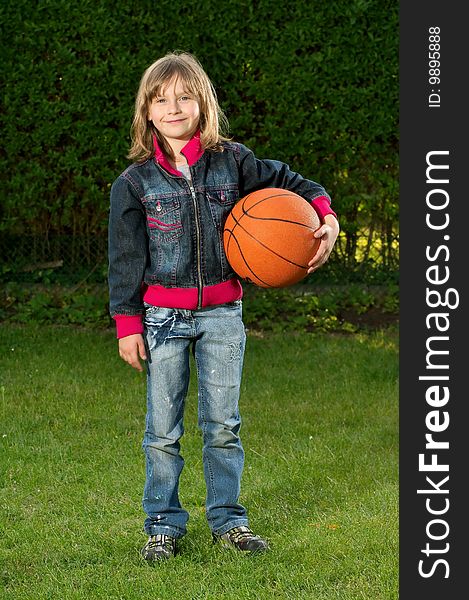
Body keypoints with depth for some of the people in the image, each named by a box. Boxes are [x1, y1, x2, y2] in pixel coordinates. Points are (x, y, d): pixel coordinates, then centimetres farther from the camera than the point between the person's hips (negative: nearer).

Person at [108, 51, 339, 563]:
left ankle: (227, 518, 20)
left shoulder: (233, 162, 0)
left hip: (222, 313, 1)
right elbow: (125, 258, 1)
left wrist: (325, 218, -5)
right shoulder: (135, 182, -2)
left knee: (223, 424, 7)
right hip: (163, 315, -1)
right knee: (163, 430, 3)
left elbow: (288, 181, 12)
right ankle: (163, 524, 14)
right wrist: (127, 324, -3)